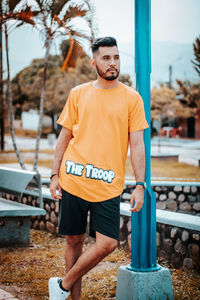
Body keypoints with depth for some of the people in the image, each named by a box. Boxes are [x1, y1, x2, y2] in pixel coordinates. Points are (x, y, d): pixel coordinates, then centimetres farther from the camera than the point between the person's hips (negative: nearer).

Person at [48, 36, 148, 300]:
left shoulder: (132, 98, 3)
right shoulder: (78, 94, 8)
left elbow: (137, 145, 2)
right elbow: (64, 137, 12)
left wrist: (140, 185, -4)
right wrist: (55, 175, 6)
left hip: (108, 186, -1)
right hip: (72, 180, 1)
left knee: (107, 244, -9)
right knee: (74, 241, 8)